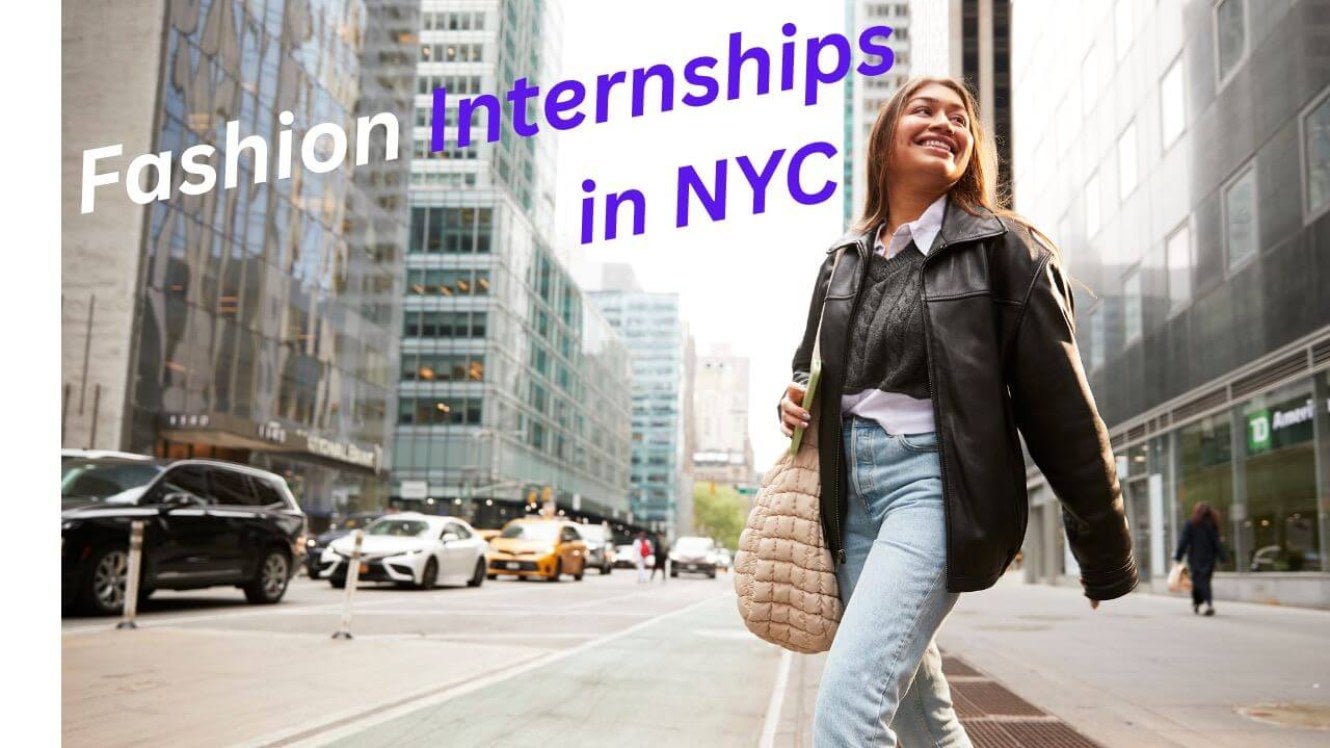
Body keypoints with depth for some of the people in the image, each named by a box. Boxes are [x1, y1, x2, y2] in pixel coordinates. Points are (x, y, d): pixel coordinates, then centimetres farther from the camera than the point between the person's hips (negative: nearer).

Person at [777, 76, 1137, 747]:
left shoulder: (1004, 250, -1)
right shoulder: (842, 262, 14)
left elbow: (1060, 407, -2)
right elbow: (810, 368, 29)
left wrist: (1105, 554, 0)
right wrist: (795, 400, 4)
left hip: (935, 479, -6)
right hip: (852, 487, 6)